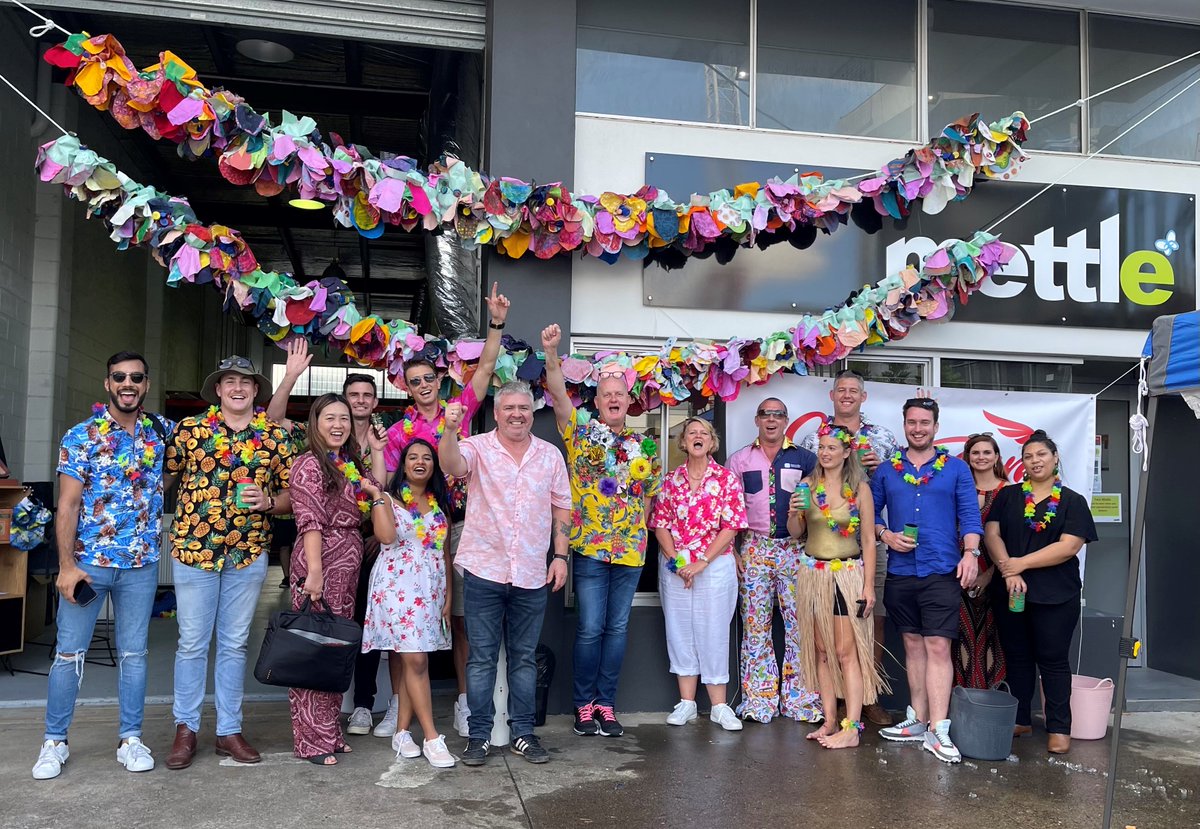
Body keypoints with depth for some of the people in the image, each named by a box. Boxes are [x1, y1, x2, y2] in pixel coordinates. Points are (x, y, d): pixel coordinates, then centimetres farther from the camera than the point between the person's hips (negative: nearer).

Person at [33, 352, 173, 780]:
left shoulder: (161, 430, 5)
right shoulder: (81, 436, -3)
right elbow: (67, 505, -6)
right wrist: (66, 565, -13)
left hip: (141, 564, 2)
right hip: (87, 561, -2)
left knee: (134, 652, 9)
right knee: (69, 652, 4)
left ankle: (131, 738, 20)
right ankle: (54, 741, 18)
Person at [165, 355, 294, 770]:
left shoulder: (276, 436, 5)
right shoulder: (189, 429, 1)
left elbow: (291, 496, 8)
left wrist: (267, 502, -11)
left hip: (249, 552, 1)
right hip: (193, 548, -1)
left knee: (235, 643, 10)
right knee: (192, 642, 5)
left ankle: (230, 730, 21)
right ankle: (185, 729, 19)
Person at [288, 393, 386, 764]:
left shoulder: (350, 464, 17)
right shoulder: (310, 464, -7)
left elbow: (377, 497, 17)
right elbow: (310, 521, -15)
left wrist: (377, 452, 16)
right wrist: (315, 571, -21)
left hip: (348, 565, 8)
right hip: (321, 562, -8)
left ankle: (329, 730, 22)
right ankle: (312, 739, 6)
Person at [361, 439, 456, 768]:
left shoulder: (440, 504, 15)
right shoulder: (389, 498, 2)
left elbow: (445, 551, 15)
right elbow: (387, 536, -17)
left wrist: (448, 594, 10)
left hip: (431, 589, 5)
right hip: (397, 586, -4)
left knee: (405, 659, 5)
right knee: (415, 660, -10)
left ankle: (402, 731, 12)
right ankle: (432, 738, -7)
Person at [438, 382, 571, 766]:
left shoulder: (550, 455, 7)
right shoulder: (477, 448, -3)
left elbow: (561, 508, 11)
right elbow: (452, 465, -25)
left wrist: (561, 555, 3)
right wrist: (450, 430, -44)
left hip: (532, 575, 3)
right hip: (484, 571, -2)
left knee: (524, 657, 12)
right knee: (481, 657, 6)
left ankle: (523, 733, 22)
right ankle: (479, 735, 16)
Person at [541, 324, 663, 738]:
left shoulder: (646, 446, 9)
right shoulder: (581, 430, 1)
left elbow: (648, 496, 14)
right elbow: (558, 393, -15)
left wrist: (641, 536, 7)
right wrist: (551, 353, -29)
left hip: (630, 550, 3)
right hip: (589, 548, -3)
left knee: (617, 628, 9)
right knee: (590, 628, -1)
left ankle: (606, 703, 20)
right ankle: (584, 704, 15)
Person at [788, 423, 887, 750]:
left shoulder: (859, 488, -3)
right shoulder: (807, 485, 5)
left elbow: (868, 539, -3)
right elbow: (795, 533, 6)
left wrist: (869, 585, -6)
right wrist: (794, 513, -15)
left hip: (848, 574, -4)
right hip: (813, 573, 4)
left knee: (846, 651, -5)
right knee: (821, 650, 8)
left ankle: (851, 728, -1)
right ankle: (829, 722, 17)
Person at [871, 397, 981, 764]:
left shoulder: (956, 468, 5)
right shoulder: (887, 470, 11)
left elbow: (970, 515, 0)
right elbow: (871, 512, 13)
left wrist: (970, 553, -14)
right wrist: (886, 535, -6)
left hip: (941, 572, -3)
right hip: (900, 572, 3)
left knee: (938, 646, -8)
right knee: (913, 644, 11)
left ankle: (937, 731, -7)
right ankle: (918, 721, 20)